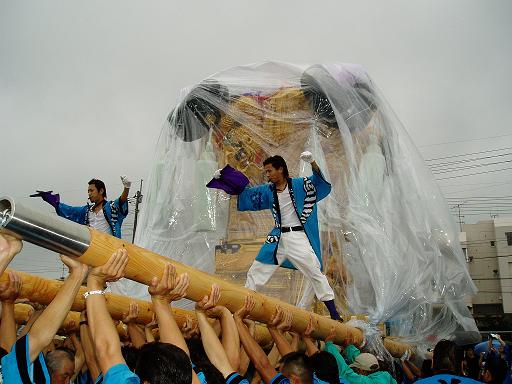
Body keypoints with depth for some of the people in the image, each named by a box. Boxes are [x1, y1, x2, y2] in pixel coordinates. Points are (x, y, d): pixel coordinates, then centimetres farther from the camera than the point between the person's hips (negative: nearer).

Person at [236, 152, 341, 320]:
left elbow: (319, 180, -16)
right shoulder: (268, 190, 7)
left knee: (315, 274, -3)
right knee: (255, 273, 7)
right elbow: (245, 193, 13)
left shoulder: (299, 185, -5)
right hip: (277, 238, 5)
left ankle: (334, 314, 5)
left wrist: (312, 162, -34)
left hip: (298, 238, -5)